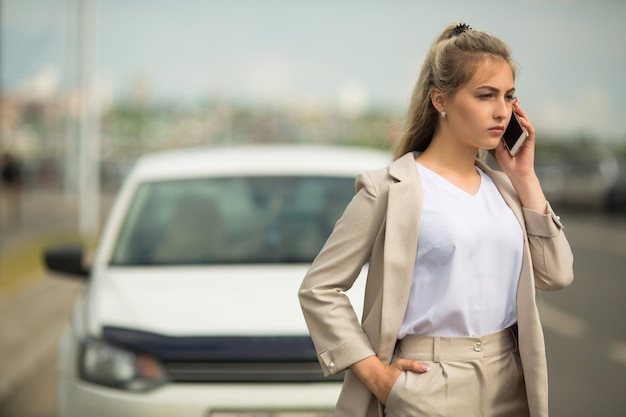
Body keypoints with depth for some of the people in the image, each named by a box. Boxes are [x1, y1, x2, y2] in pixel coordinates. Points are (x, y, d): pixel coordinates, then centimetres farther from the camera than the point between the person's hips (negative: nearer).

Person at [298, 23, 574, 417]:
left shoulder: (502, 186, 8)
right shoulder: (391, 189, -9)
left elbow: (556, 275, 2)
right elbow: (319, 288, -8)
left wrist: (525, 178, 0)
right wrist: (374, 373, -14)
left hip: (509, 385, 6)